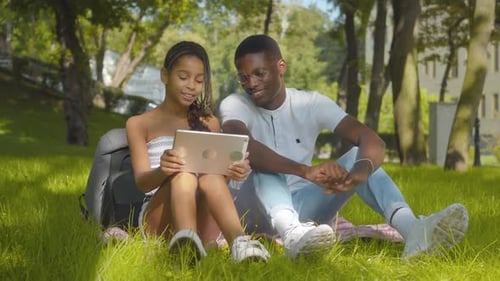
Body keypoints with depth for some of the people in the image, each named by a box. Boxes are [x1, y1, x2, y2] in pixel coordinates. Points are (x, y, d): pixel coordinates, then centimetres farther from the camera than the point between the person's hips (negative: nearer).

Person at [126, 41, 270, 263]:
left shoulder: (209, 123, 21)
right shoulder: (139, 124, 12)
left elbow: (217, 171, 9)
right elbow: (142, 181, -1)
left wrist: (233, 172, -16)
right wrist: (162, 171, -26)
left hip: (203, 222, 2)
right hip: (158, 218, -2)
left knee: (211, 176, -31)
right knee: (183, 175, -34)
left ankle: (238, 241, -60)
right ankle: (186, 241, -66)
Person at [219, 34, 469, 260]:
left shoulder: (311, 103, -3)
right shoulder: (234, 105, -10)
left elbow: (371, 140, -17)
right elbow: (241, 147, -35)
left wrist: (361, 170, -42)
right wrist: (306, 171, -50)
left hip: (301, 207, 3)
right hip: (253, 211, -2)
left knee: (358, 156, -18)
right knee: (261, 163, -31)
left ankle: (412, 230, -46)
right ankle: (292, 233, -63)